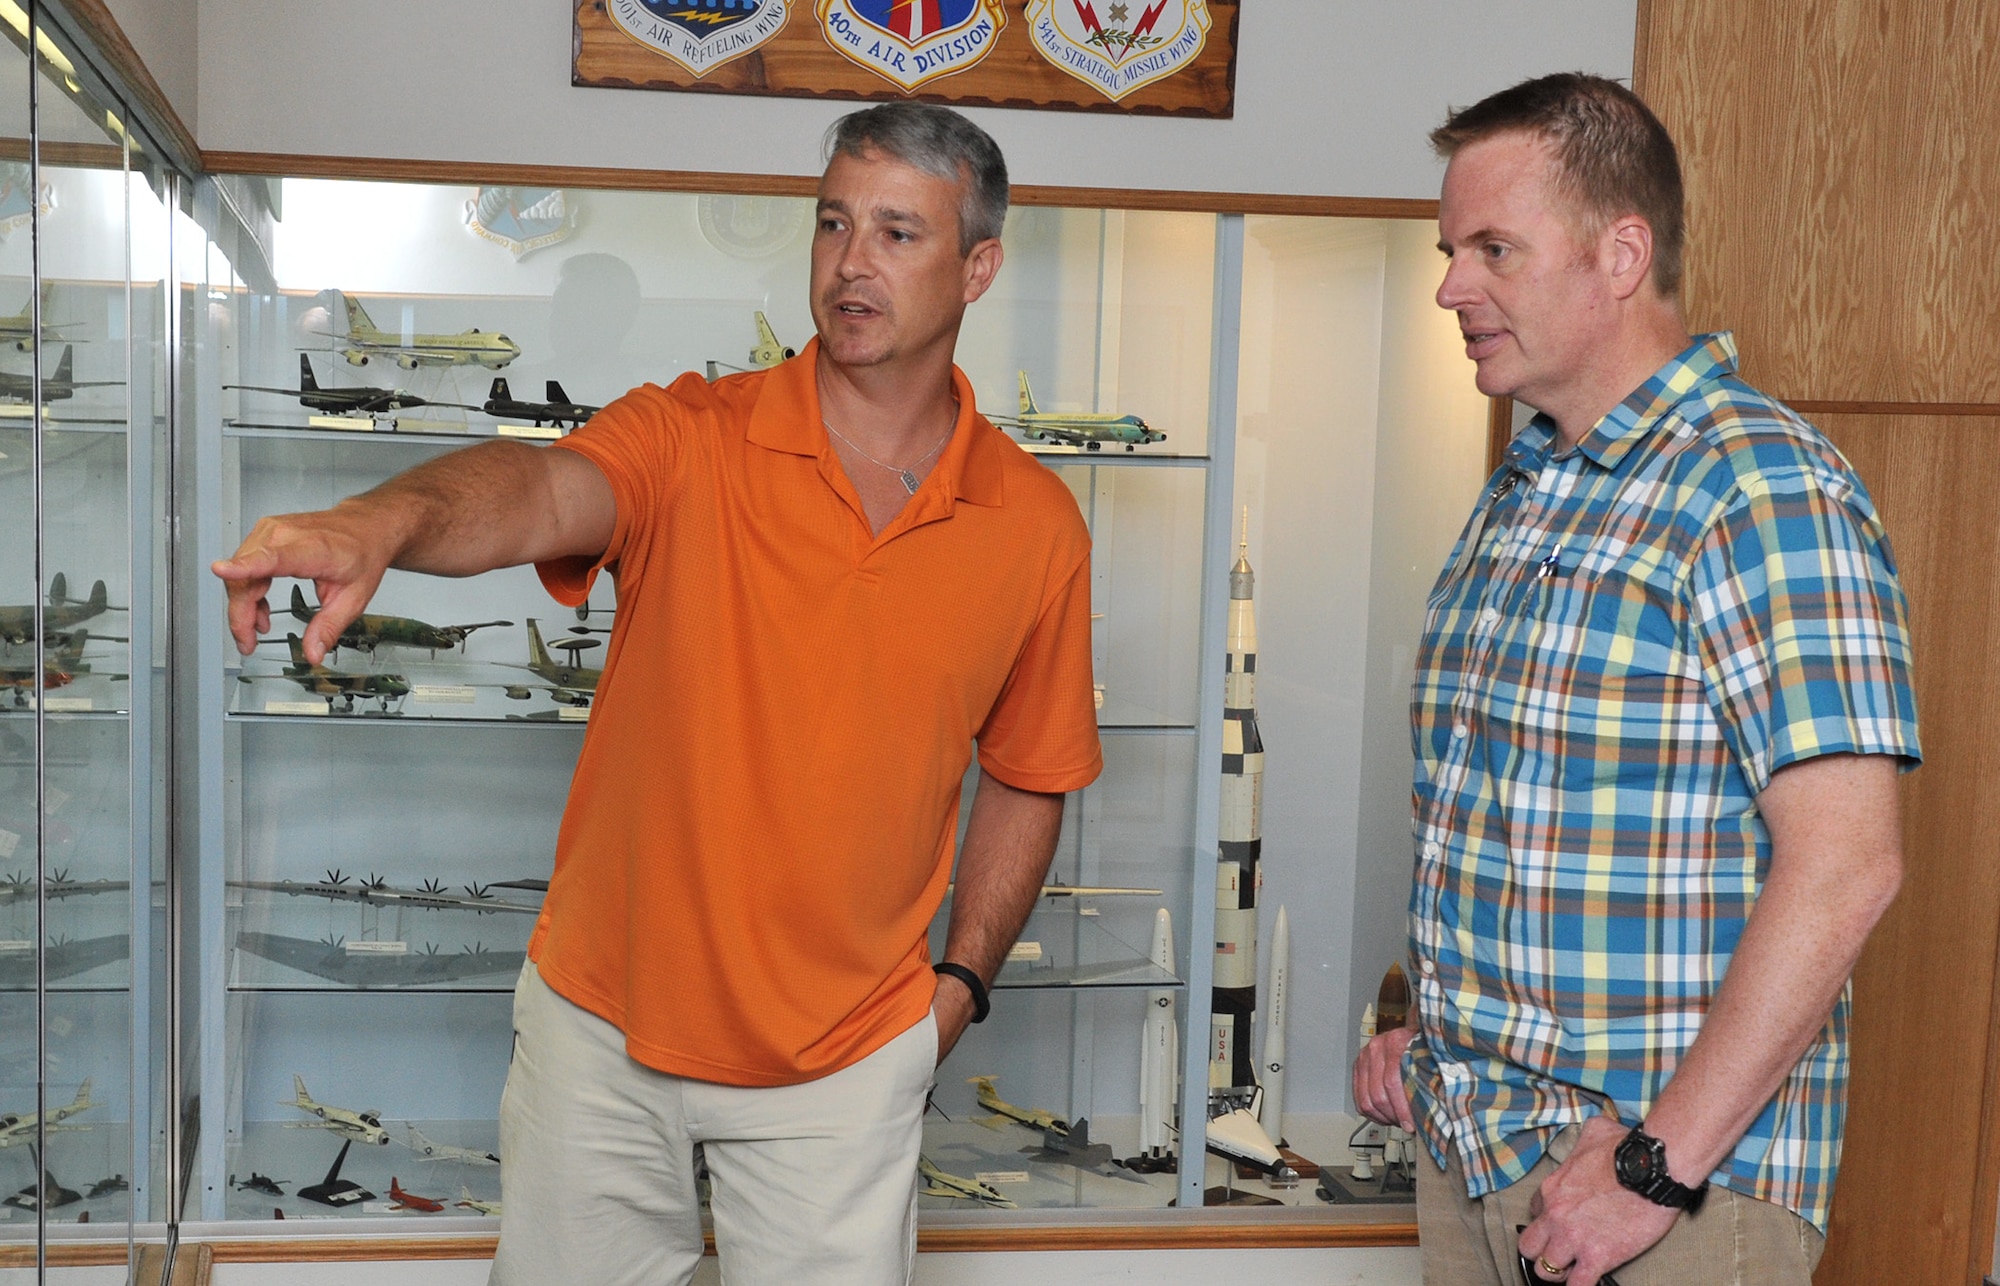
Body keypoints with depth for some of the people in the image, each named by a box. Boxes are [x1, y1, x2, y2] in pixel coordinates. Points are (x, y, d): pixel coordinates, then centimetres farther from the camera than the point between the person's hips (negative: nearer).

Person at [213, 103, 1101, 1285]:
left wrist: (962, 980, 0)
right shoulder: (694, 439, -9)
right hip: (604, 1019, 1)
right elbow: (545, 489, -31)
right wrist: (377, 522, -51)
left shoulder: (1037, 527, -4)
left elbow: (1028, 779, 7)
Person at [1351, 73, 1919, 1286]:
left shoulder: (1762, 485, -16)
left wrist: (1662, 1164, -22)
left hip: (1670, 1178, -7)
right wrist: (1433, 1027, 9)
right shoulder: (1519, 494, 11)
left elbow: (1844, 861, -22)